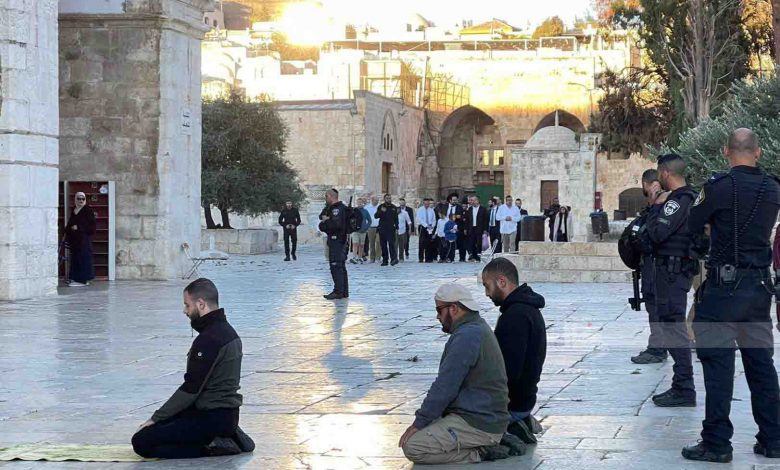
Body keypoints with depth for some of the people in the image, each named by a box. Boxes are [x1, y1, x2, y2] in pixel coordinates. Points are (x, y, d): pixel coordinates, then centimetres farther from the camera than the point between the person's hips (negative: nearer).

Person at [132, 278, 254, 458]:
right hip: (227, 413, 10)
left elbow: (190, 389, -19)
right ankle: (227, 436, 9)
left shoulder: (209, 339, -19)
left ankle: (214, 446, -11)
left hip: (212, 417, -10)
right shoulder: (226, 330, 13)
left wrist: (155, 418, -9)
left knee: (142, 442, -13)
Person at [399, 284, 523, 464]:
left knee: (412, 447, -15)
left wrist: (419, 423, -11)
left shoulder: (467, 337, -19)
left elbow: (445, 387, -20)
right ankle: (490, 443, 9)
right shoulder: (478, 328, 15)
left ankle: (479, 454, -10)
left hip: (479, 425, -11)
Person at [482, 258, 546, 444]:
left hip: (512, 405, -10)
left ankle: (513, 433, -4)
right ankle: (517, 424, 13)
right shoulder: (528, 308, 10)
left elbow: (509, 372, -27)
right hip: (524, 397, 10)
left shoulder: (516, 315, -24)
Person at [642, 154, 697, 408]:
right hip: (681, 269, 10)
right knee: (674, 327, 14)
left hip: (670, 270, -10)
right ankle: (681, 387, 19)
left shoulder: (677, 201, -16)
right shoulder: (690, 197, 16)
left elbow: (656, 233, -22)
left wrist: (656, 207, -9)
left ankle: (684, 390, -9)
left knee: (673, 327, -9)